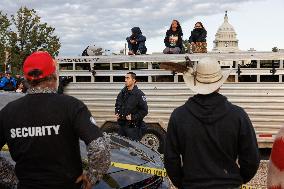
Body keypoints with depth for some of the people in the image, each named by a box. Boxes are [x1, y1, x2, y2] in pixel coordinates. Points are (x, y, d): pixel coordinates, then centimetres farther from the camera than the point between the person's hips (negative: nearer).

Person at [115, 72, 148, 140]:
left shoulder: (139, 94, -10)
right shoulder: (122, 92, 10)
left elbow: (144, 110, -11)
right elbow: (117, 104, 26)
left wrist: (133, 117, -18)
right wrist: (117, 113, 9)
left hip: (133, 126, -7)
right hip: (122, 125, 7)